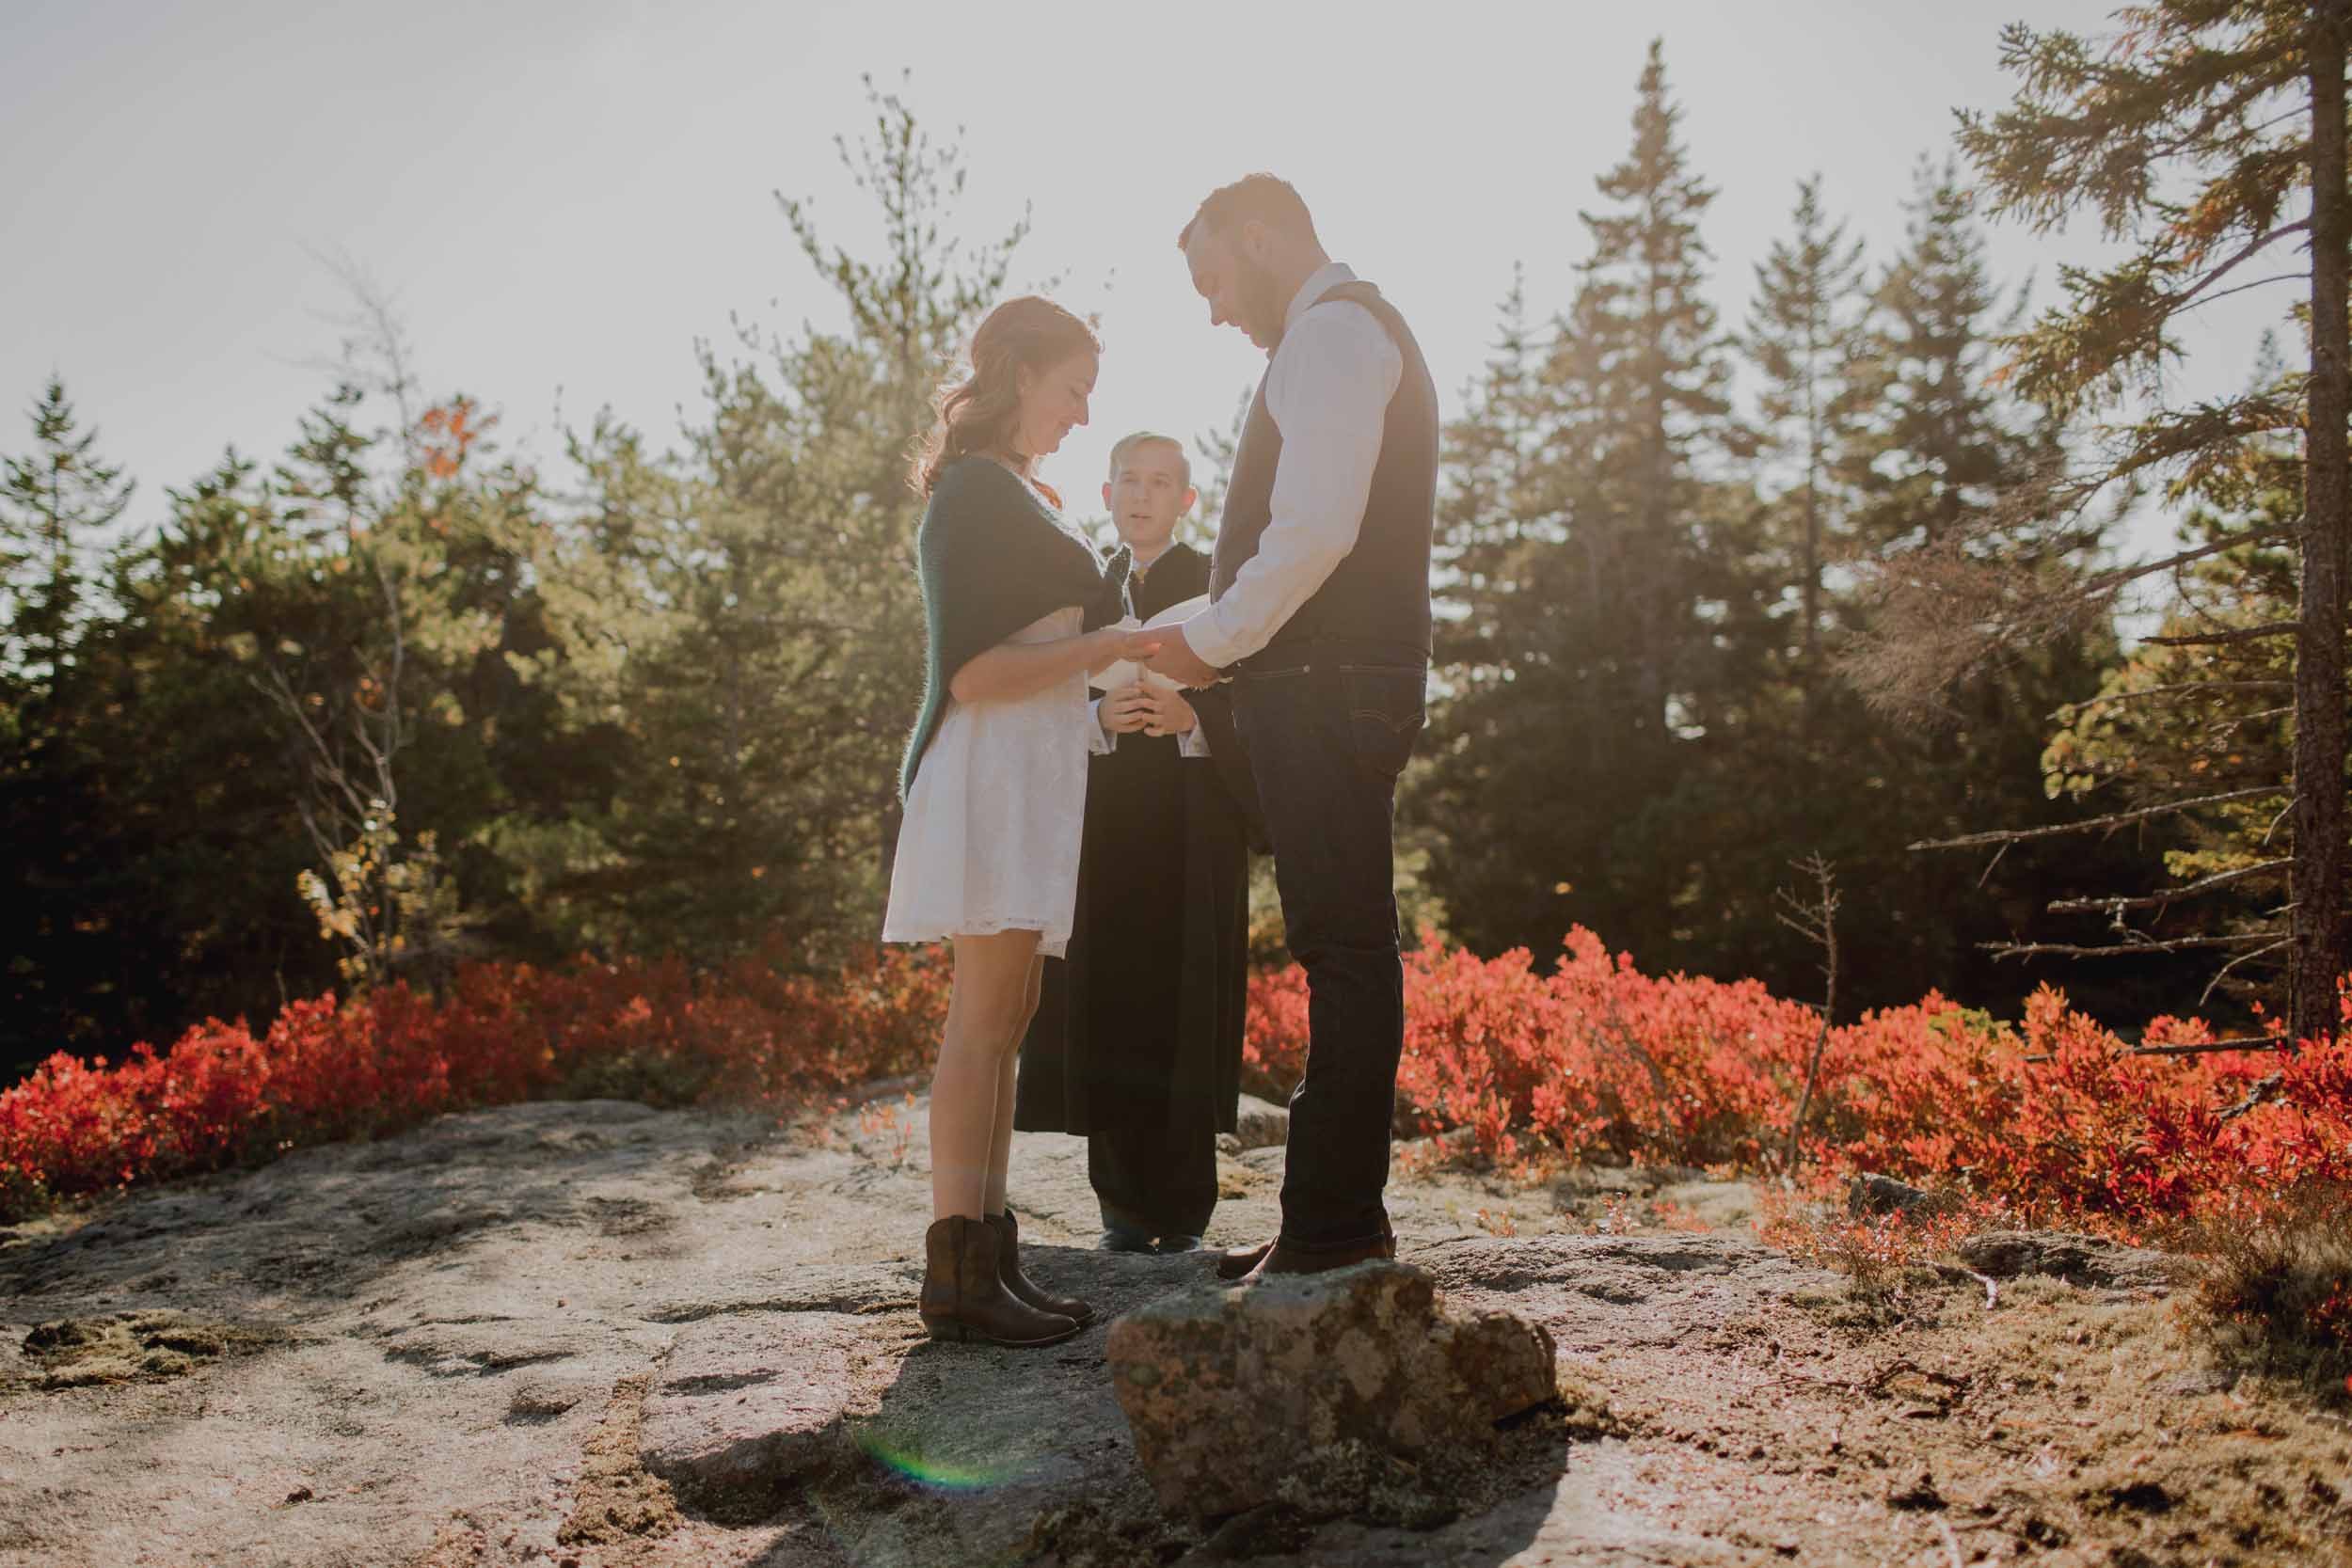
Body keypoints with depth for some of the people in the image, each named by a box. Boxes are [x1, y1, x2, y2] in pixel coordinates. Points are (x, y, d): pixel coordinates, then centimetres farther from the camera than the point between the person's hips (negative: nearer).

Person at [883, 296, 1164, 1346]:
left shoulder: (1011, 495, 24)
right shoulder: (976, 491, -8)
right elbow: (971, 673, -16)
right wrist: (1106, 646, -12)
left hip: (1029, 776, 10)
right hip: (988, 770, -10)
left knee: (1007, 1022, 6)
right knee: (984, 1019, -12)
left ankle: (990, 1252, 9)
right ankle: (958, 1271, -10)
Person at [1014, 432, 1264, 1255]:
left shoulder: (1220, 586, 7)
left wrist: (1191, 719, -18)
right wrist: (1099, 716, -11)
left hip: (1192, 829, -3)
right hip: (1103, 831, 3)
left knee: (1185, 1011, -5)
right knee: (1107, 1010, 0)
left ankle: (1183, 1206, 3)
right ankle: (1125, 1203, 9)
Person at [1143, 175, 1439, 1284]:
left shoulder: (1332, 333, -8)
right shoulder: (1351, 333, 25)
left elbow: (1317, 528, -21)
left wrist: (1212, 639, -10)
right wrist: (1221, 633, 18)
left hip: (1326, 690, -11)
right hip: (1334, 685, 11)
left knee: (1344, 949, -8)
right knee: (1343, 950, 11)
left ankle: (1335, 1222, -3)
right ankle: (1335, 1212, 18)